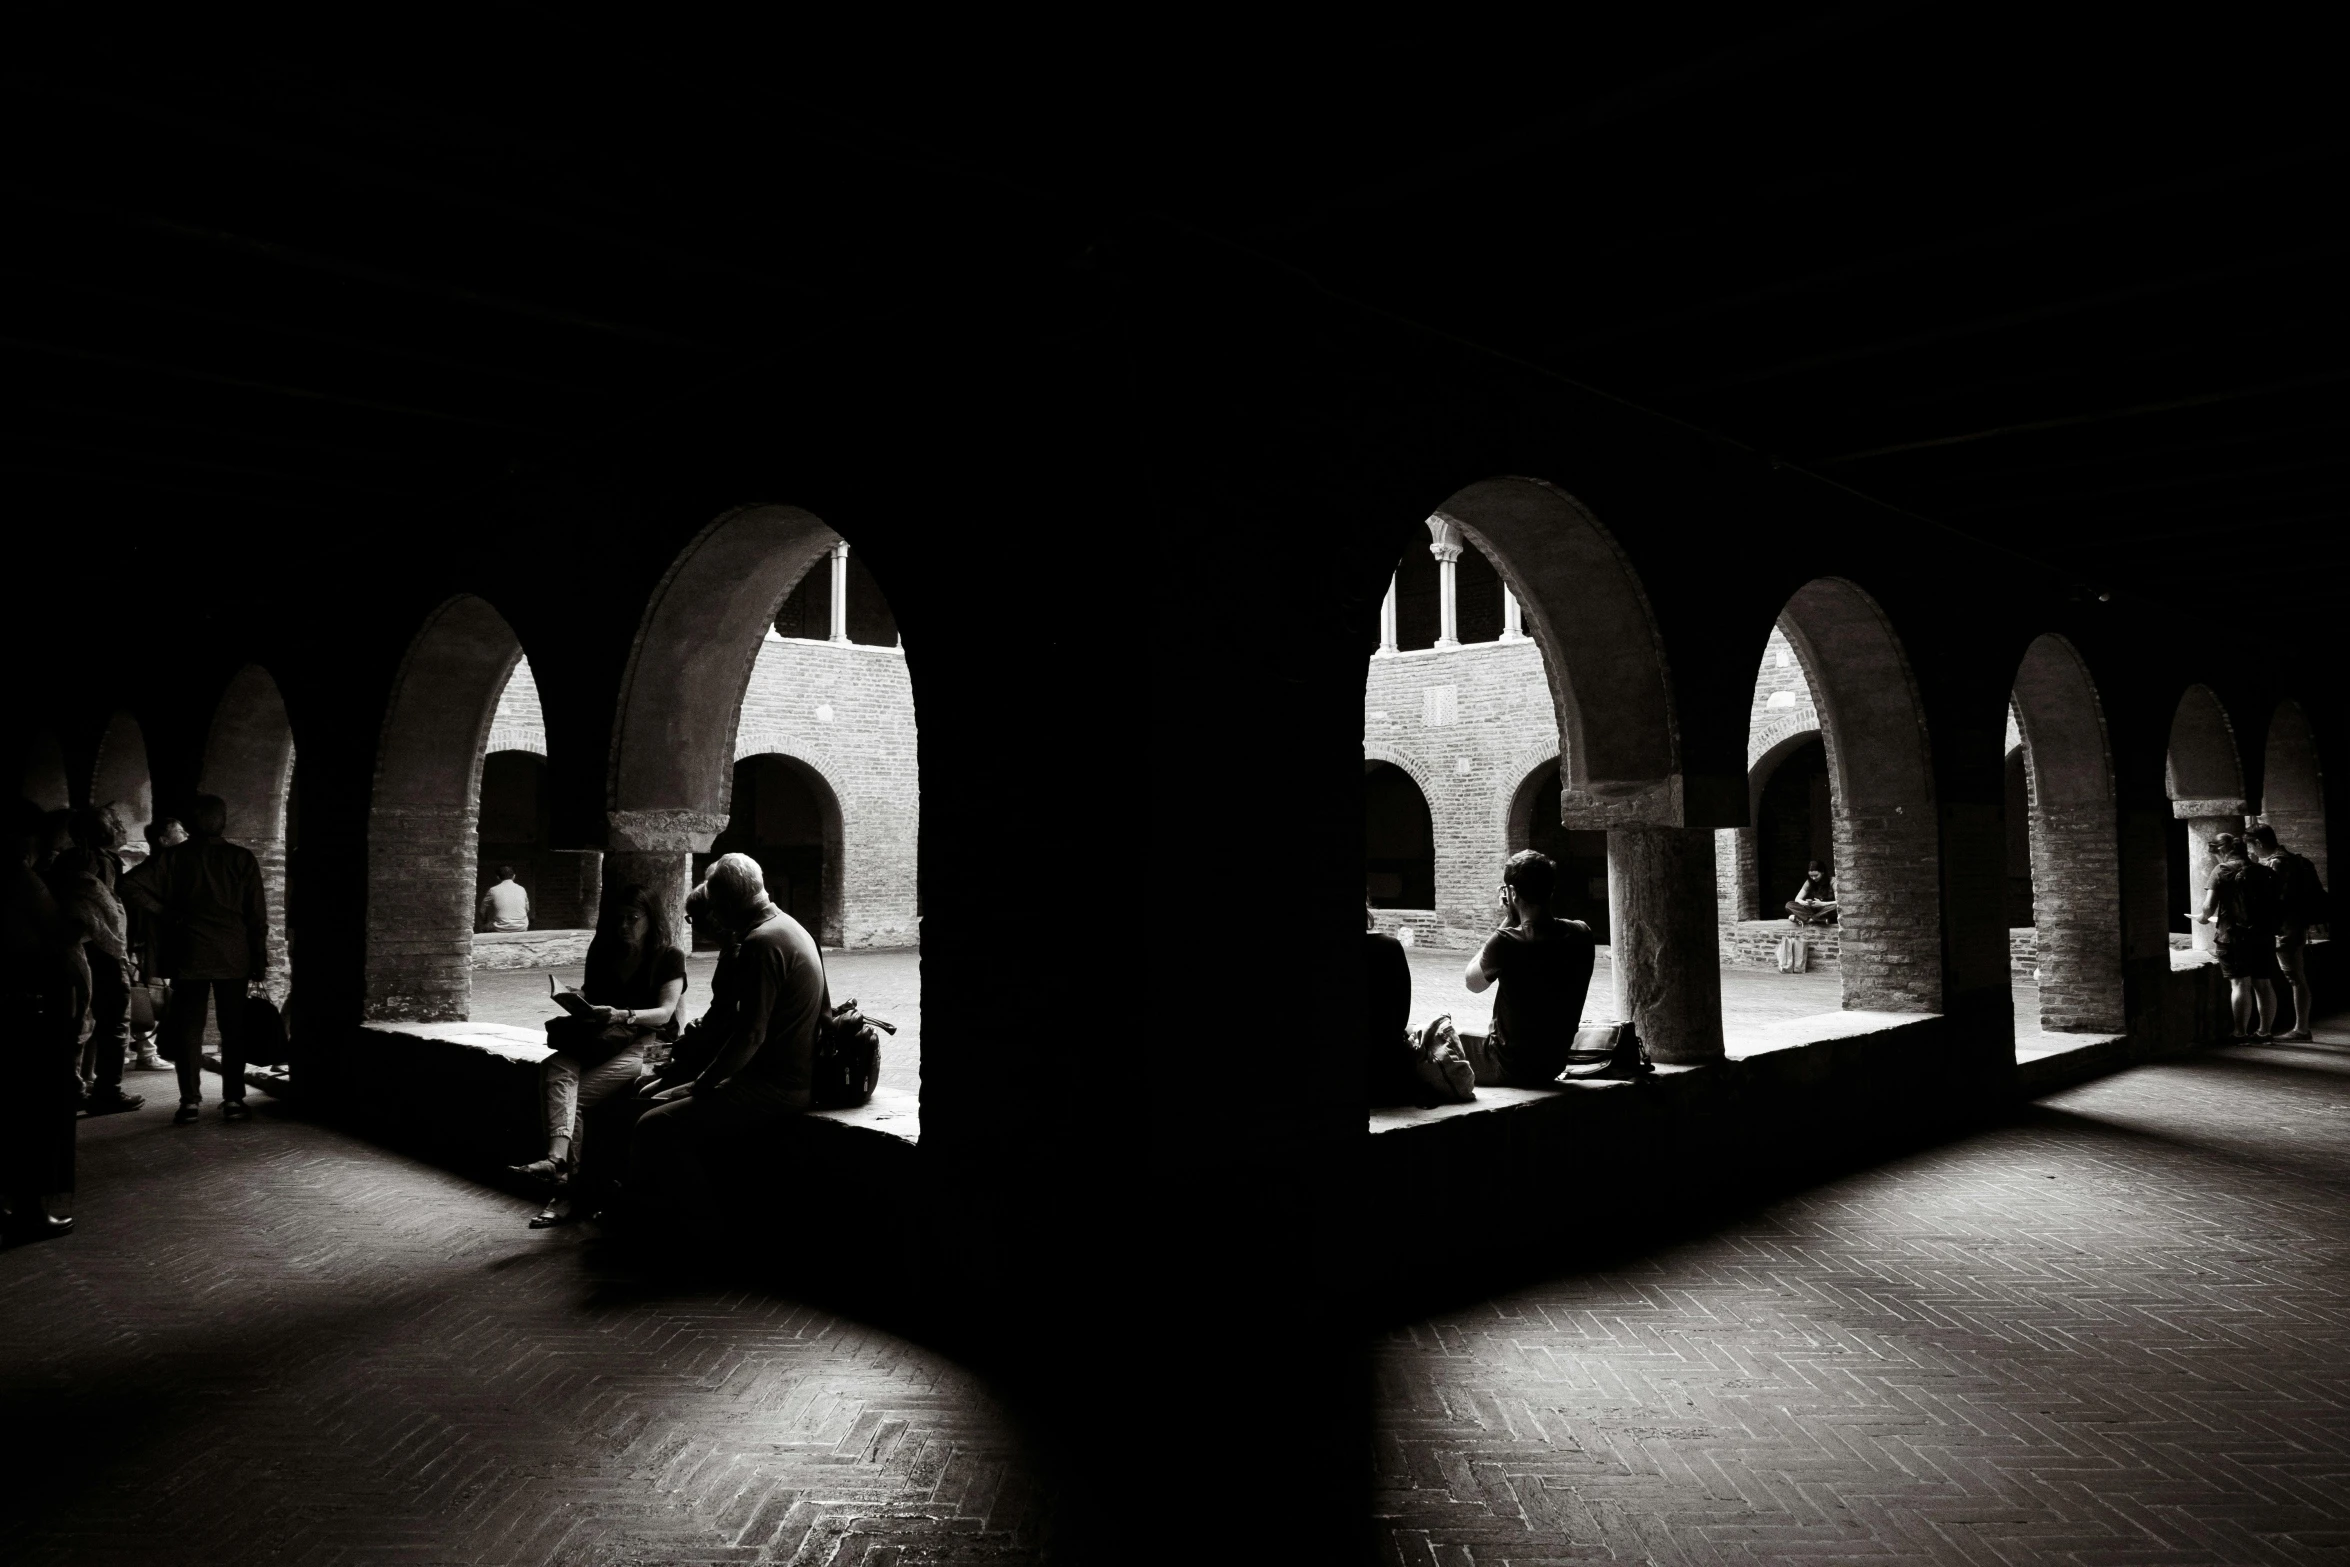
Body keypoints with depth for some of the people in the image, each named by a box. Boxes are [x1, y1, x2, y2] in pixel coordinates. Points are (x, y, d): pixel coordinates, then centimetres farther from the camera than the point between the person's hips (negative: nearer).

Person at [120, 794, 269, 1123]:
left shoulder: (175, 856, 1)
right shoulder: (242, 858, 0)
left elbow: (131, 885, -10)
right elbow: (257, 916, -1)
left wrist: (166, 914, 0)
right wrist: (259, 965, 3)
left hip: (189, 955, 0)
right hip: (233, 957, 0)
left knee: (188, 1028, 6)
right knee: (233, 1029, 6)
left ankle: (189, 1102, 4)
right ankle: (233, 1100, 5)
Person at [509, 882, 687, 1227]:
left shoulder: (669, 957, 4)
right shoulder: (603, 954, 21)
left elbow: (664, 1012, -7)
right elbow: (588, 994, 24)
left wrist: (622, 1015, -25)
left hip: (645, 1044, -4)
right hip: (599, 1042, 4)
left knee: (573, 1095, -28)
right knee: (556, 1069, -31)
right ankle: (558, 1159, -50)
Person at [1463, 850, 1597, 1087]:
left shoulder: (1505, 941, -25)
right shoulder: (1581, 935, -8)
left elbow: (1472, 983, -6)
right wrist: (1513, 923, 2)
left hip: (1512, 1069, -6)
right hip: (1554, 1065, 6)